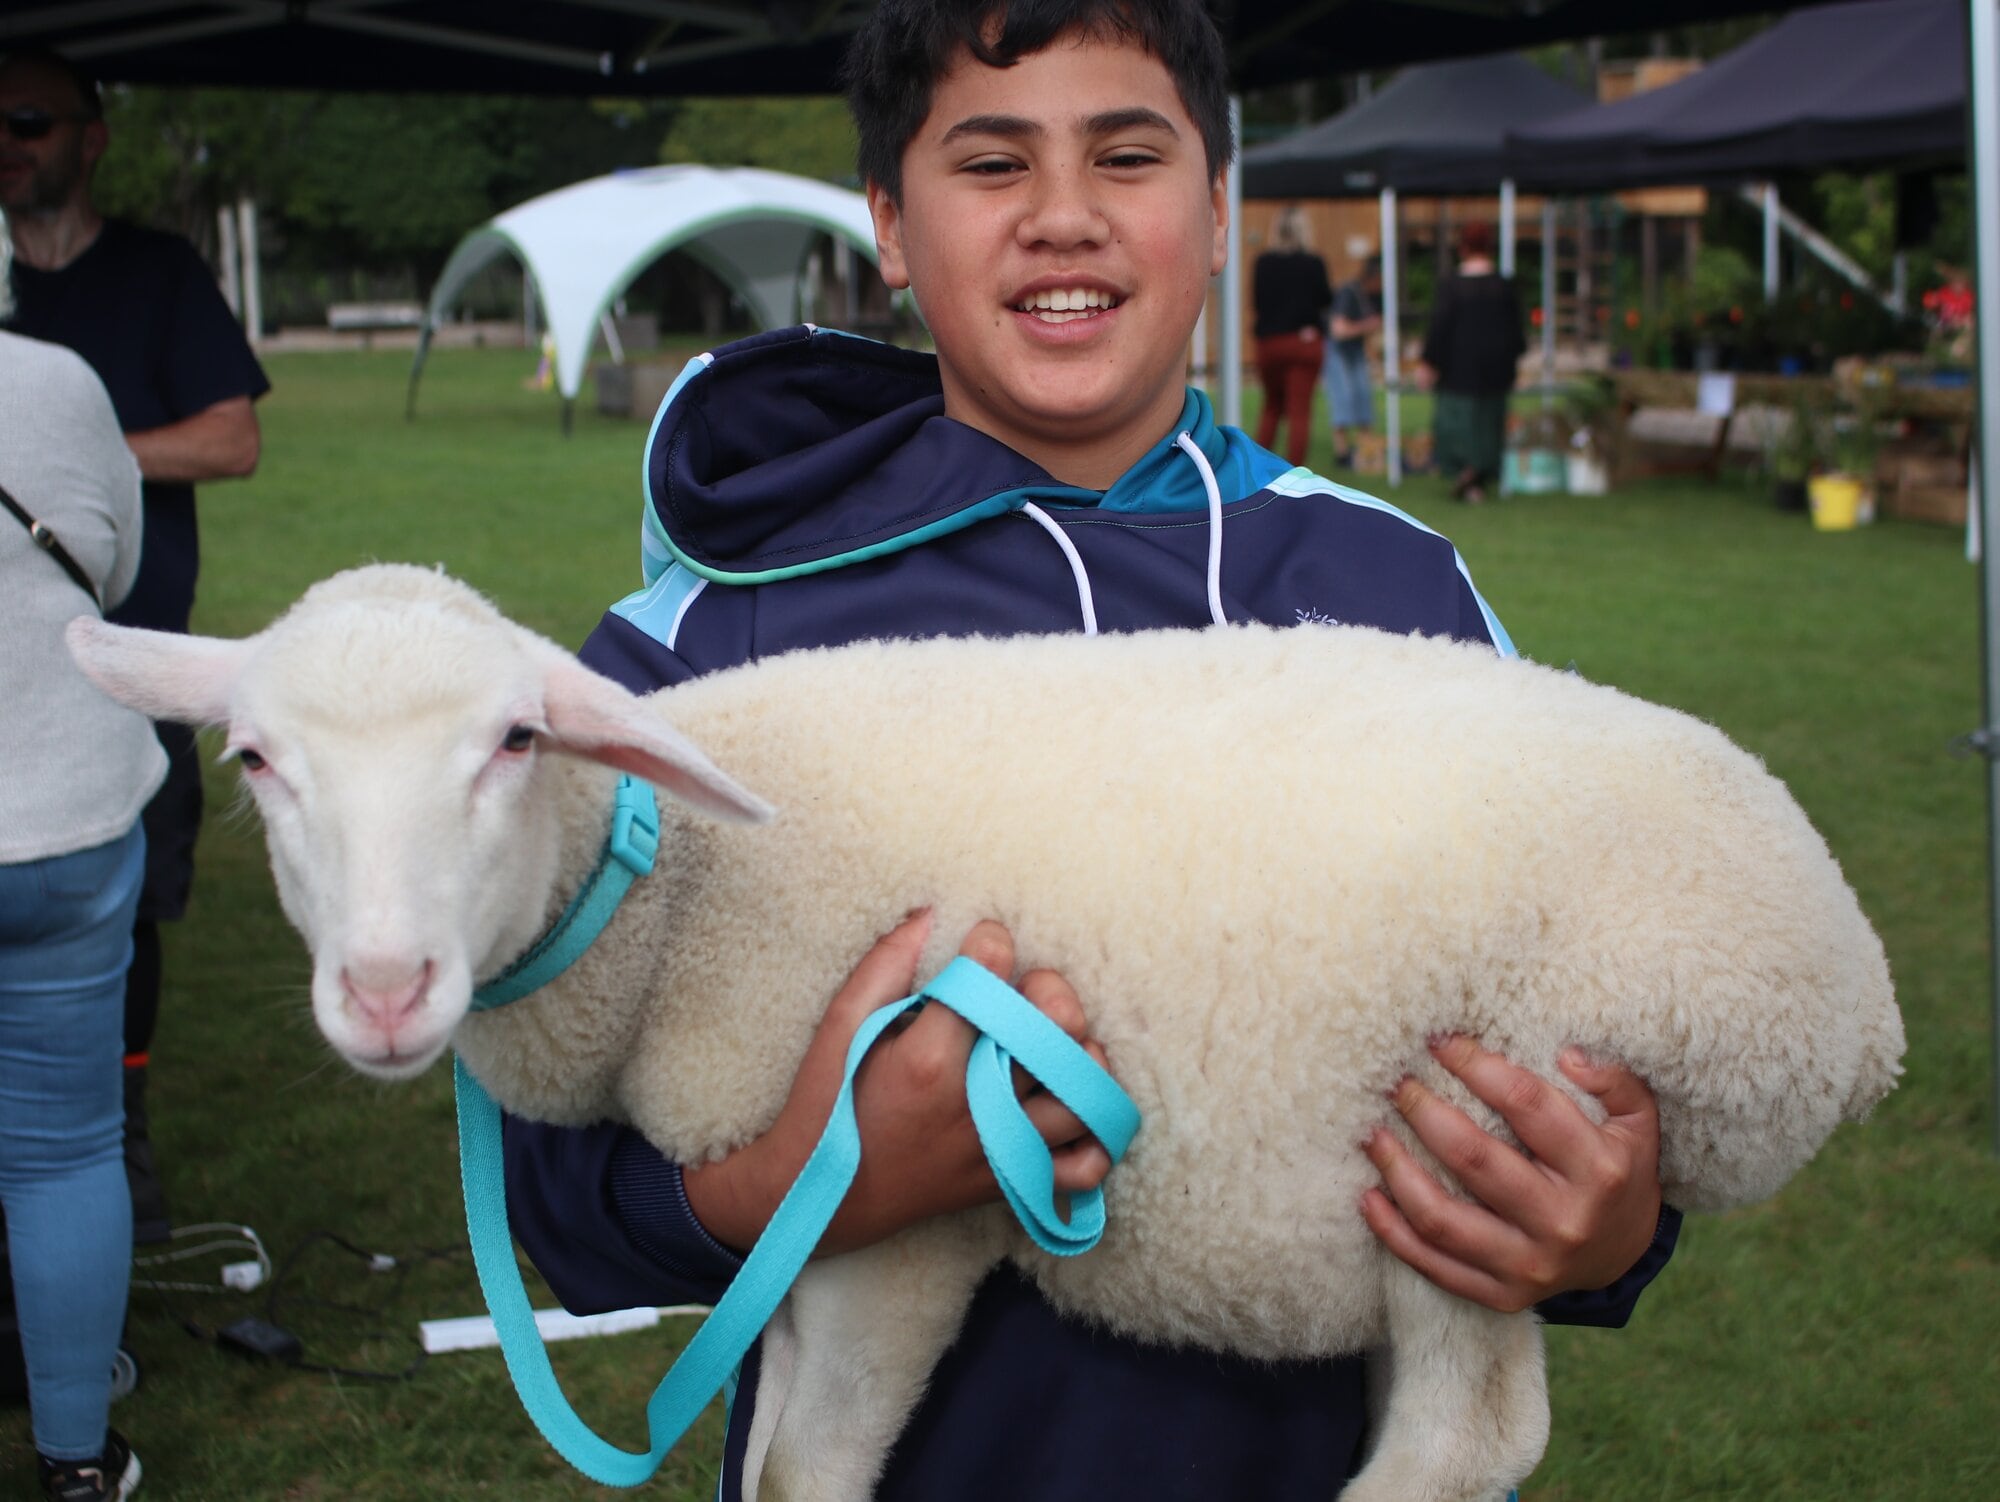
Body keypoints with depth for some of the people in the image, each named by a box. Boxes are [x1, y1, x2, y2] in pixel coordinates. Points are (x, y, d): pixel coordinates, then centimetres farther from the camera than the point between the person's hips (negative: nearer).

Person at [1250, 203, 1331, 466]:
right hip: (1304, 340, -2)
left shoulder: (1263, 263, -1)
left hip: (1268, 341, 3)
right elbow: (1326, 300, 0)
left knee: (1272, 407, 18)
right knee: (1299, 410, -2)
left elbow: (1256, 301, 3)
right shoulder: (1313, 264, -7)